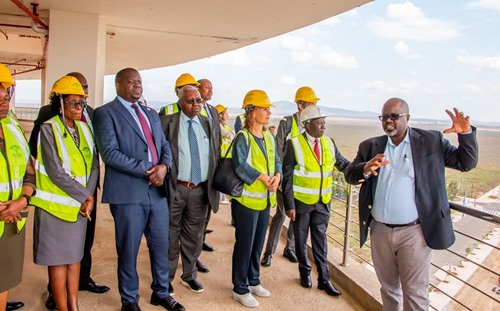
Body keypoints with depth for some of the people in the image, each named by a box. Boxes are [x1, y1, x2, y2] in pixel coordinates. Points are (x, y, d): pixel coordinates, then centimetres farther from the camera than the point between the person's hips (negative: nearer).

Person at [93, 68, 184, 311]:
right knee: (128, 251, 8)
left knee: (161, 246, 14)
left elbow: (164, 145, 14)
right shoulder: (105, 113, -4)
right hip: (128, 192, -6)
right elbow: (109, 153, -14)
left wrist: (164, 166, -8)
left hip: (158, 190, 6)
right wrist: (147, 171, -17)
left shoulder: (151, 114, 18)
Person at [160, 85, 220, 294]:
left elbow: (216, 153, 14)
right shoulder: (167, 123, -6)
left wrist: (215, 181, 9)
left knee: (194, 236, 16)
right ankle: (167, 277, 26)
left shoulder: (207, 124, 8)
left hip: (201, 190, 4)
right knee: (171, 235, 9)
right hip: (175, 189, -4)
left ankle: (189, 275, 33)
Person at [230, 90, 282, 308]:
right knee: (244, 245, 2)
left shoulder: (269, 138, 10)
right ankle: (240, 289, 18)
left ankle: (253, 281, 35)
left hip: (265, 199, 8)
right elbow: (240, 166, -26)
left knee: (258, 243, 18)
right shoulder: (243, 137, -14)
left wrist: (277, 176, -9)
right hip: (247, 199, -7)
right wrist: (263, 178, -20)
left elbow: (277, 161, 12)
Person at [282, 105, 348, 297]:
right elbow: (287, 176, -11)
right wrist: (289, 205, -13)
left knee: (320, 239, 10)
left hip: (322, 202, 3)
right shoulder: (295, 144, -12)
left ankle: (324, 279, 20)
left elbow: (343, 164, 5)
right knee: (301, 239, 12)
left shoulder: (329, 143, 2)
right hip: (301, 201, -3)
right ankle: (305, 273, 32)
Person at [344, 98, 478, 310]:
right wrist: (365, 169, -24)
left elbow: (466, 163, 3)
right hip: (380, 231, 3)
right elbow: (350, 175, -1)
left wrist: (465, 133, -14)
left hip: (413, 232, -3)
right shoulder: (370, 146, 5)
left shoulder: (431, 141, 0)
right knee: (388, 288, 20)